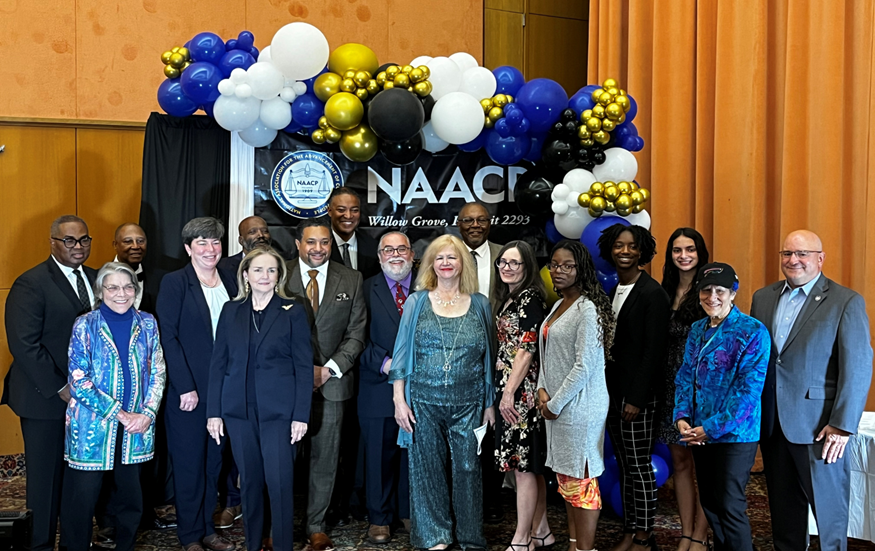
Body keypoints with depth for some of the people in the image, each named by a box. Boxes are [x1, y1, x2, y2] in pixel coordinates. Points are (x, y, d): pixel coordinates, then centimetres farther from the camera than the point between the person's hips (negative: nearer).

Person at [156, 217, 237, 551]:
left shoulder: (229, 281, 8)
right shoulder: (174, 283, -7)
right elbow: (168, 337, -11)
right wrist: (185, 387, -15)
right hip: (187, 390, -5)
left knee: (214, 460, 13)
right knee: (189, 463, 5)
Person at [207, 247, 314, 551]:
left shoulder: (293, 311, 0)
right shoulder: (231, 311, 8)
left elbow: (304, 366, -3)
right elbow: (218, 362, 8)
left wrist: (301, 415, -8)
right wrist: (214, 411, 2)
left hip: (278, 409, -3)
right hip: (239, 409, 3)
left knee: (280, 482, -5)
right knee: (249, 480, 10)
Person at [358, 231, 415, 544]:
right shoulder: (367, 289, 2)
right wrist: (384, 363, -15)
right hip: (379, 386, -1)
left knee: (414, 451, 12)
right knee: (379, 454, 7)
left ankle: (409, 512, 29)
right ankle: (379, 518, 22)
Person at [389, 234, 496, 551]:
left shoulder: (480, 304, 6)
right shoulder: (417, 302, 4)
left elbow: (488, 357, 10)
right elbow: (402, 352, 3)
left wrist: (490, 403, 8)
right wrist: (399, 400, -3)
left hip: (468, 402, 1)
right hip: (424, 401, 0)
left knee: (468, 468, 5)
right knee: (428, 468, 6)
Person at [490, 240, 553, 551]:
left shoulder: (530, 298, -11)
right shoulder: (508, 299, 16)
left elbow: (527, 350, -16)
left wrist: (509, 393, -17)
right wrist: (503, 391, 15)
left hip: (522, 393, -9)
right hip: (508, 389, 9)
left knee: (523, 465, -4)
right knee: (528, 464, 13)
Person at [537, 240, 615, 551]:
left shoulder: (588, 309, -14)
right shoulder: (558, 306, 13)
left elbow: (584, 367, -19)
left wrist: (556, 403, -13)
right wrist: (542, 390, 2)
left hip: (579, 406, -9)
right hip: (556, 405, 9)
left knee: (581, 480, -1)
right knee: (565, 478, 16)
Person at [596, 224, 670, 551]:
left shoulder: (652, 293, -12)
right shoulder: (614, 291, 12)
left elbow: (653, 351, -16)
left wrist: (636, 398, -18)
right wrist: (606, 390, 9)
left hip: (637, 394, -8)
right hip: (613, 389, 8)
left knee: (639, 466, 1)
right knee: (624, 466, 14)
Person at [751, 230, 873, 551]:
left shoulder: (846, 302, -7)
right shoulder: (763, 298, 9)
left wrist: (842, 425, -14)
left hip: (818, 426, -5)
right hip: (771, 424, 5)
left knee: (828, 510, 6)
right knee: (783, 510, 16)